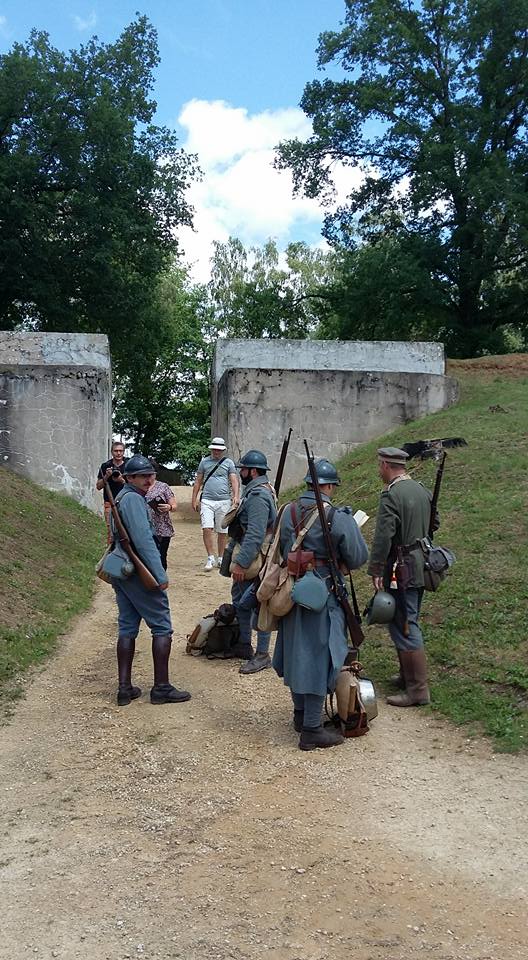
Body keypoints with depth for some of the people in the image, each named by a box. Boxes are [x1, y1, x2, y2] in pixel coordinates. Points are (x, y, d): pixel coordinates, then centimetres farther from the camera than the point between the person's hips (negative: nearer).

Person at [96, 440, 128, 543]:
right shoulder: (105, 466, 9)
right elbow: (98, 486, 10)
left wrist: (122, 480, -13)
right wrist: (106, 476, -8)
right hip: (110, 503, 1)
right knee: (111, 533, -5)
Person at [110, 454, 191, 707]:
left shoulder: (121, 497, 15)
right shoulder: (134, 499, -16)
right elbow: (143, 540, -23)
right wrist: (160, 575, -21)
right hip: (140, 572, -10)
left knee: (127, 628, 12)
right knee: (162, 627, 0)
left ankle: (125, 688, 14)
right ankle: (161, 688, 3)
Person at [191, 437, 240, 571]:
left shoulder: (228, 463, 8)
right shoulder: (204, 462, 12)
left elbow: (234, 480, 0)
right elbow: (198, 481, 15)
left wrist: (236, 496, -16)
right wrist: (194, 498, 9)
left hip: (224, 501, 0)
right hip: (207, 500, 0)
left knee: (222, 531, 5)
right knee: (206, 528, -12)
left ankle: (220, 558, 18)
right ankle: (210, 558, -3)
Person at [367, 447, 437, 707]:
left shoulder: (391, 494, -17)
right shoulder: (422, 490, 9)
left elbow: (383, 536, -21)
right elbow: (434, 524, 21)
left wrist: (376, 570, -17)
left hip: (401, 569, -9)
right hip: (420, 566, 9)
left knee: (404, 628, -3)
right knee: (408, 624, 20)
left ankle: (418, 689, 1)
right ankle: (408, 676, 31)